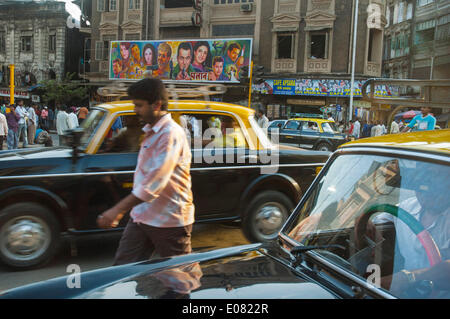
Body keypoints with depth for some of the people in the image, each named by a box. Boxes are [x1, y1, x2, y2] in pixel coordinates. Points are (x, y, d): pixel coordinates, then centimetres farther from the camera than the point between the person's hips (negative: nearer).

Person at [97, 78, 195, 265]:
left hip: (170, 220, -8)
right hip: (142, 216, 9)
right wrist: (121, 210, 23)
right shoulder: (150, 131, 12)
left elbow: (154, 182, -29)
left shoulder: (171, 134, -20)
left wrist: (117, 210, -30)